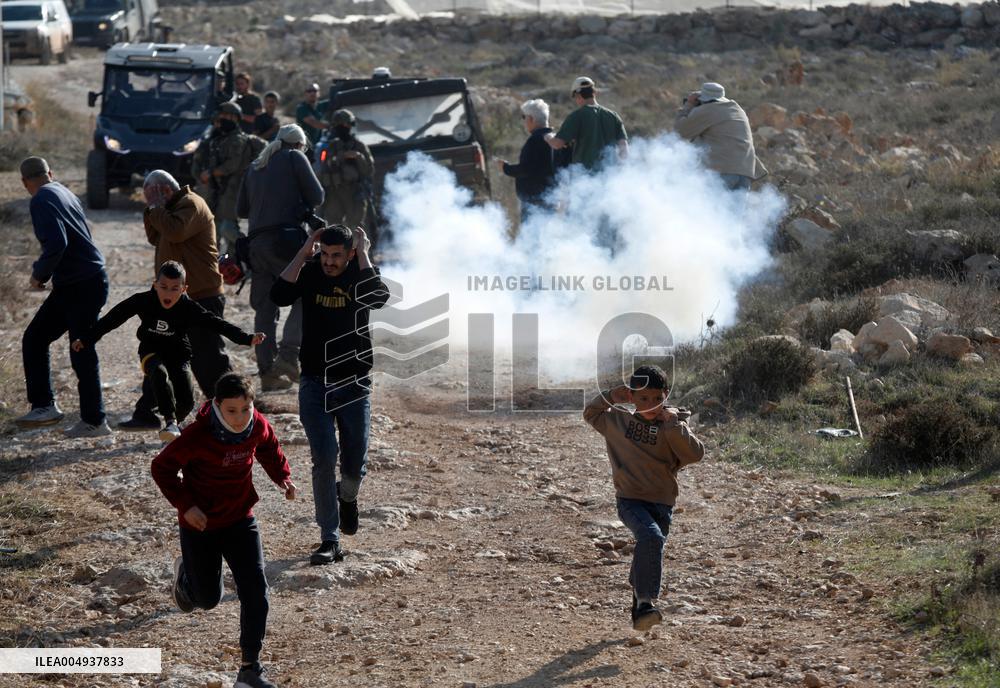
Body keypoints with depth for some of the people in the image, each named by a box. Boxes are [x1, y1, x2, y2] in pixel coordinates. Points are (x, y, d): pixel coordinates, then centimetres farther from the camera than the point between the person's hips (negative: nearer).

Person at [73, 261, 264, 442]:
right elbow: (113, 318, -9)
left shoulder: (189, 309, -17)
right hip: (151, 353, -1)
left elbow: (216, 323, -19)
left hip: (178, 355, 1)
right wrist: (87, 340, -7)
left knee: (186, 401, -12)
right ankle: (170, 421, -38)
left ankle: (175, 421, 23)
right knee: (159, 373, -35)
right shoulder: (143, 301, -16)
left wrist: (247, 338, -29)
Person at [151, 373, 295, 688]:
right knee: (209, 598, 10)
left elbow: (269, 450, 12)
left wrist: (283, 478, -4)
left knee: (255, 590, -9)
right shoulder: (197, 436, -26)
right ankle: (185, 572, 47)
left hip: (240, 520, 3)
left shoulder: (258, 426, -12)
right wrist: (185, 505, -22)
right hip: (200, 523, -3)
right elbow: (161, 467, -14)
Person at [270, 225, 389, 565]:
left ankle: (347, 497, 42)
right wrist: (303, 253, -17)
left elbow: (379, 298, -26)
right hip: (315, 384, 0)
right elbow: (280, 295, -21)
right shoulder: (309, 272, -2)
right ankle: (330, 540, -5)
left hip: (354, 384, 0)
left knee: (354, 466, 5)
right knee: (324, 459, -10)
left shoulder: (360, 274, -3)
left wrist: (363, 255, -19)